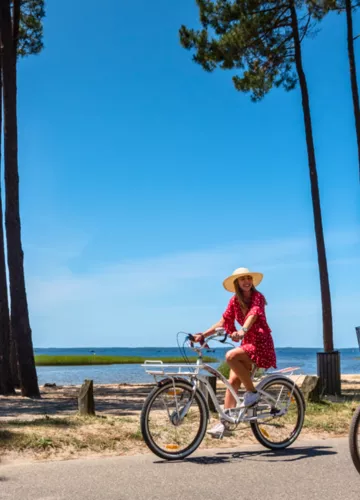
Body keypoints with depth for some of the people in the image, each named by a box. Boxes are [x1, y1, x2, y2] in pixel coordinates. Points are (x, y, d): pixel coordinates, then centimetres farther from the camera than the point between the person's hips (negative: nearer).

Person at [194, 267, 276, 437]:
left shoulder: (257, 297, -10)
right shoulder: (235, 300, 6)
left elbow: (253, 315, -29)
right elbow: (223, 322, 2)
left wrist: (242, 330, -49)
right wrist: (203, 335, -11)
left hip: (261, 343, -6)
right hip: (247, 342, 6)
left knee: (231, 356, -30)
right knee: (232, 381, -5)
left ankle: (252, 392, -14)